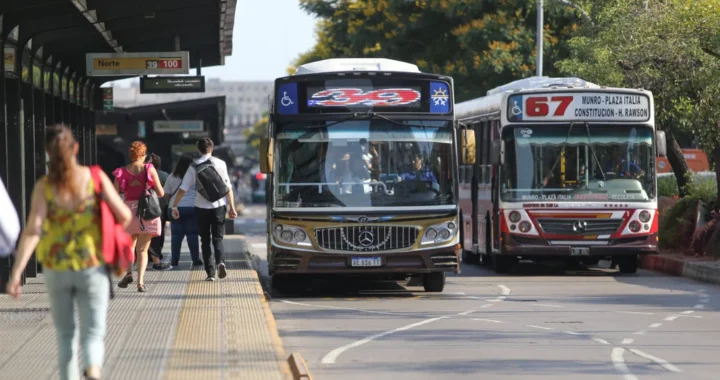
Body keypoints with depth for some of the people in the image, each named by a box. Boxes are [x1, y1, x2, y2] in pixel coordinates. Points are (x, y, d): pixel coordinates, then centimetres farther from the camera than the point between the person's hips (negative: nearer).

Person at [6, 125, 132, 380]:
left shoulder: (44, 186, -8)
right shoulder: (95, 177, -7)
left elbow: (33, 230, -18)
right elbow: (125, 216, -6)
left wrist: (16, 273, -21)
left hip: (56, 269, 1)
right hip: (92, 268, -1)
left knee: (65, 335, 18)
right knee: (92, 333, -1)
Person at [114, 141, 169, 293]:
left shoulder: (122, 172, 1)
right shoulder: (149, 169, -3)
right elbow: (160, 193, -2)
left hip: (129, 210, 1)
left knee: (130, 245, 21)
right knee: (142, 248, 5)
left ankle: (129, 272, 0)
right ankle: (140, 281, -7)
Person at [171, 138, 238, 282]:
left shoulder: (193, 166, -2)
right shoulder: (220, 164, -1)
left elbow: (183, 189, -6)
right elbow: (228, 187, -2)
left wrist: (174, 206, 1)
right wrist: (232, 207, 3)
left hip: (202, 207, 0)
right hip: (219, 206, 0)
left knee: (205, 240, 11)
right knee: (218, 238, 9)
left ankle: (210, 272, 5)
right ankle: (220, 262, -19)